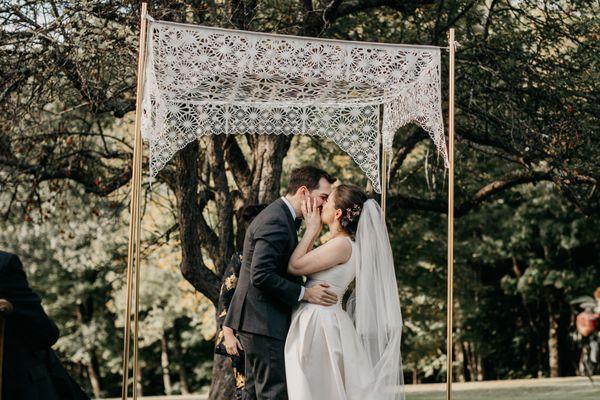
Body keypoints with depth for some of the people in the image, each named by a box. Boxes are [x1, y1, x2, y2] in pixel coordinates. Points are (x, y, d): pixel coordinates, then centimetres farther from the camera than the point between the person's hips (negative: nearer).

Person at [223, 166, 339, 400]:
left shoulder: (280, 217, 16)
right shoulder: (276, 222, -18)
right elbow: (261, 275, -25)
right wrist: (304, 293, -21)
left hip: (258, 320, 11)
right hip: (264, 323, -11)